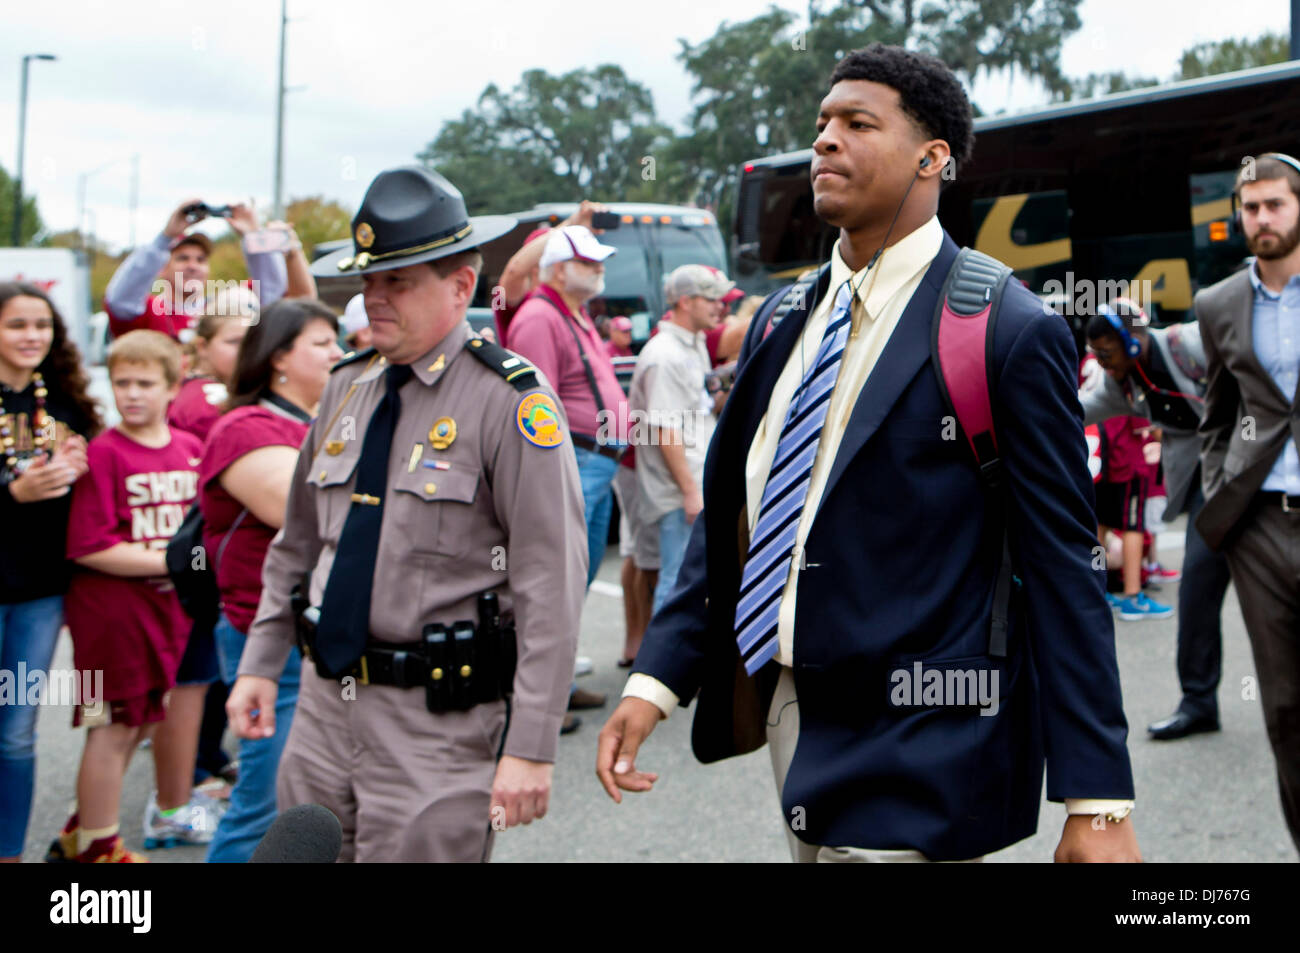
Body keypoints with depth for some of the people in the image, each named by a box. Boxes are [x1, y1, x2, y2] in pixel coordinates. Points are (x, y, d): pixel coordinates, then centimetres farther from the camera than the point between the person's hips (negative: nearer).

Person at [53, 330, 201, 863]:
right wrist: (173, 561, -16)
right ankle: (98, 849, 18)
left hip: (168, 605, 7)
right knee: (112, 728, 2)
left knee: (137, 723, 15)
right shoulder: (103, 453, -13)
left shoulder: (191, 449, 6)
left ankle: (80, 834, 32)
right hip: (110, 607, -7)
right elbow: (90, 549, -19)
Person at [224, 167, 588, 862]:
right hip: (324, 702, 6)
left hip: (438, 723, -6)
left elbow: (552, 584, -16)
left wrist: (531, 747, -18)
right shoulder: (346, 387, 10)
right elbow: (297, 543, 20)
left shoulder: (512, 401, -12)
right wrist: (259, 664, 14)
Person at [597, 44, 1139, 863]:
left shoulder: (1011, 334, -12)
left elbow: (1063, 572, -12)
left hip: (911, 765, -7)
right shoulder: (784, 325, 9)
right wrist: (656, 681, 1)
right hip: (792, 724, 7)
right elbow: (730, 516, 11)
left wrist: (1097, 804, -13)